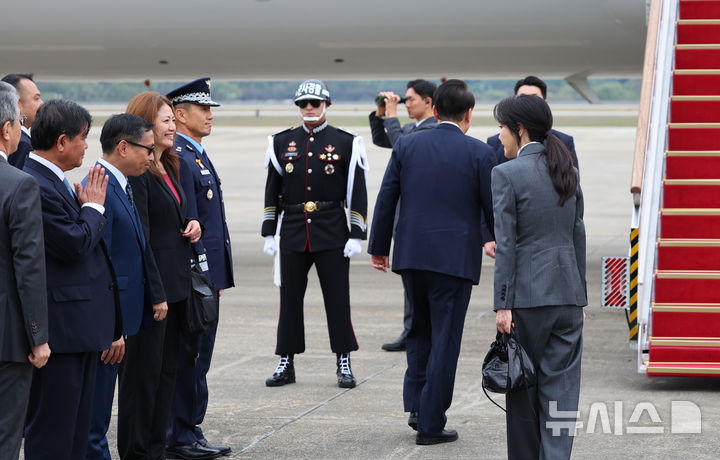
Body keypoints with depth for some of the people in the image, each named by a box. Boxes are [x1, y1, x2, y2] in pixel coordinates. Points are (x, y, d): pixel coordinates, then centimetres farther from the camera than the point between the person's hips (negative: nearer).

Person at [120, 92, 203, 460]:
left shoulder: (169, 166, 14)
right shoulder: (136, 172, -15)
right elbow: (139, 238, -19)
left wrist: (193, 224, 3)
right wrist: (156, 294, -20)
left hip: (174, 285, 9)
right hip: (150, 287, -9)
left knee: (167, 371, 13)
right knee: (143, 371, -2)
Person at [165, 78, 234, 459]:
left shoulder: (196, 155, 17)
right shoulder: (179, 158, -15)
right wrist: (201, 276, -21)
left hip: (207, 273, 10)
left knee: (196, 354, 13)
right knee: (193, 353, -5)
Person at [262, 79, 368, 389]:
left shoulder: (345, 143, 0)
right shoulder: (282, 142, 8)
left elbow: (357, 192, -1)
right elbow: (272, 191, 11)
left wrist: (356, 236, -8)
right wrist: (269, 233, 5)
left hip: (332, 234, -2)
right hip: (293, 233, 2)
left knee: (337, 298, 1)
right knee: (290, 299, 5)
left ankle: (344, 365, 8)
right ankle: (286, 364, 12)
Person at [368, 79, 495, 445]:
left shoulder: (406, 146, 3)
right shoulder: (478, 153, -6)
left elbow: (386, 199, 4)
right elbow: (493, 207, -2)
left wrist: (378, 247, 14)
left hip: (411, 254, 4)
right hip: (455, 258, -3)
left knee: (421, 330, 22)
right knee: (444, 339, 3)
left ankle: (416, 405, 14)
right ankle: (430, 424, 6)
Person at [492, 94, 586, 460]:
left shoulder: (507, 173, -8)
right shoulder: (566, 170, 9)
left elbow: (506, 244, -11)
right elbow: (578, 235, 12)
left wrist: (502, 305, -10)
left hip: (528, 293, -5)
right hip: (568, 292, 5)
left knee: (523, 386, 7)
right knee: (561, 386, 3)